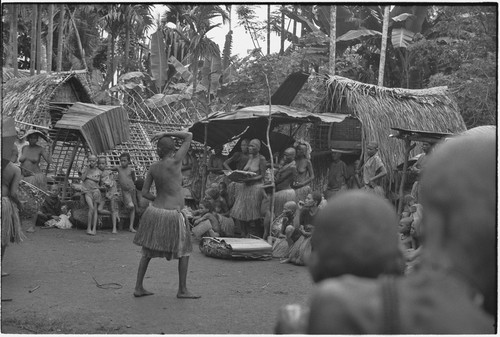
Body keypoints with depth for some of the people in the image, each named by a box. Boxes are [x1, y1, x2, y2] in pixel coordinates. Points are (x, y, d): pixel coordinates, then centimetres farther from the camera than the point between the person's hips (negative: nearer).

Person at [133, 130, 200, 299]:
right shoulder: (175, 162, -13)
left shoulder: (153, 167, 2)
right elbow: (189, 136, -7)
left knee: (147, 252, 16)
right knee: (184, 251, 11)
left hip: (154, 211, 5)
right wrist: (166, 134, -3)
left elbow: (144, 193, 6)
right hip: (172, 215, -5)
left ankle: (138, 288, 18)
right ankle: (182, 290, 14)